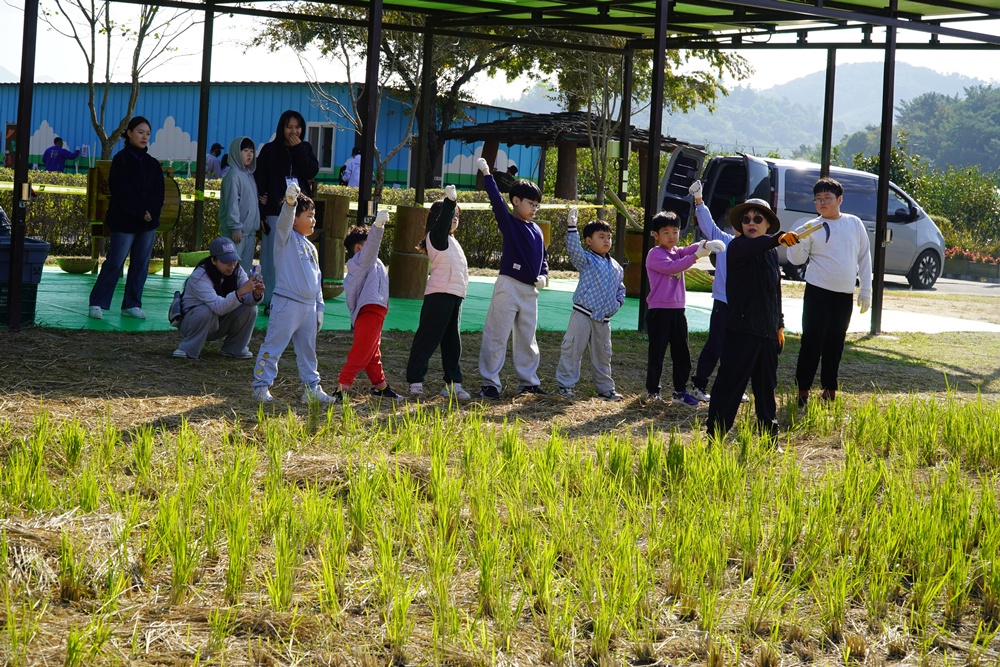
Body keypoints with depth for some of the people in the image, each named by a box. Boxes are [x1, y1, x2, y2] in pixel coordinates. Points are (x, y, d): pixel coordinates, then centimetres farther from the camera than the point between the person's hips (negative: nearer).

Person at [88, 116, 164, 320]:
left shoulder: (152, 164, 12)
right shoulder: (121, 159, -4)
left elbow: (159, 193, 7)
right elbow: (122, 191, -11)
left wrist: (152, 212, -10)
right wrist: (140, 212, -15)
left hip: (148, 222, 5)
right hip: (124, 222, -5)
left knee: (141, 265, 5)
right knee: (114, 263, -6)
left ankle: (131, 305, 13)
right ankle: (97, 303, 0)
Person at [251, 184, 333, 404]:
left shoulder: (311, 247, 17)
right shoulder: (286, 238, -3)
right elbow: (284, 221, -26)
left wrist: (319, 306, 17)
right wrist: (290, 202, -44)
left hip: (309, 306, 7)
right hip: (287, 303, -7)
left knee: (308, 350, 15)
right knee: (273, 347, -4)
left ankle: (312, 388, 22)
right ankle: (262, 386, 2)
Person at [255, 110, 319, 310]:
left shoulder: (306, 149, 12)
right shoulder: (270, 150, 4)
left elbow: (312, 173, -4)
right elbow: (259, 181, 1)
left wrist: (298, 150, -8)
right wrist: (261, 212, -6)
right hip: (275, 211, -2)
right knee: (273, 257, -3)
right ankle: (271, 302, 0)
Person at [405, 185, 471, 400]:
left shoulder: (451, 240, 21)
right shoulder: (436, 235, -4)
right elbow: (443, 222, -23)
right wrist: (449, 200, -32)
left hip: (455, 296, 9)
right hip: (439, 295, -9)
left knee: (452, 342, 9)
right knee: (427, 339, -6)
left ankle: (453, 383, 11)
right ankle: (415, 381, -2)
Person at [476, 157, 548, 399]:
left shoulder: (537, 231, 14)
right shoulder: (508, 222, -4)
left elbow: (543, 259, 20)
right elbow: (496, 200, -17)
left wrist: (543, 277, 2)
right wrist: (487, 174, -21)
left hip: (530, 291, 6)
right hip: (509, 286, -6)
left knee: (527, 339, 13)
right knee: (496, 336, -3)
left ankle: (528, 382, 21)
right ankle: (490, 383, 1)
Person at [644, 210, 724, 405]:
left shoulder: (677, 252, 13)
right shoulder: (655, 254, -7)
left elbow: (690, 249, -6)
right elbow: (671, 267, -23)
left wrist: (705, 245, -29)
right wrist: (696, 256, -28)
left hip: (677, 311, 7)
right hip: (659, 311, -7)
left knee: (682, 353, 8)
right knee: (657, 353, 1)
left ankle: (680, 392, 16)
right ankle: (652, 392, 11)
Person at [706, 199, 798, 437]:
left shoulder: (772, 253, 14)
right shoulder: (737, 247, -8)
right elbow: (753, 246, -33)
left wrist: (779, 326, 19)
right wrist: (778, 238, -51)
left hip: (767, 332, 7)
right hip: (741, 330, -7)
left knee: (766, 386, 14)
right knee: (730, 385, -6)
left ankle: (769, 436, 23)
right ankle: (715, 438, -3)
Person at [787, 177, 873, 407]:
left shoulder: (854, 224, 7)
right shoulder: (812, 227, 0)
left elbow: (864, 257, 11)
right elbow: (797, 259, -2)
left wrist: (866, 290, 7)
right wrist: (796, 241, -23)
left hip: (845, 295, 3)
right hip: (818, 292, -2)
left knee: (835, 344, 9)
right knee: (812, 341, -5)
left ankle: (829, 389, 19)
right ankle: (803, 390, 1)